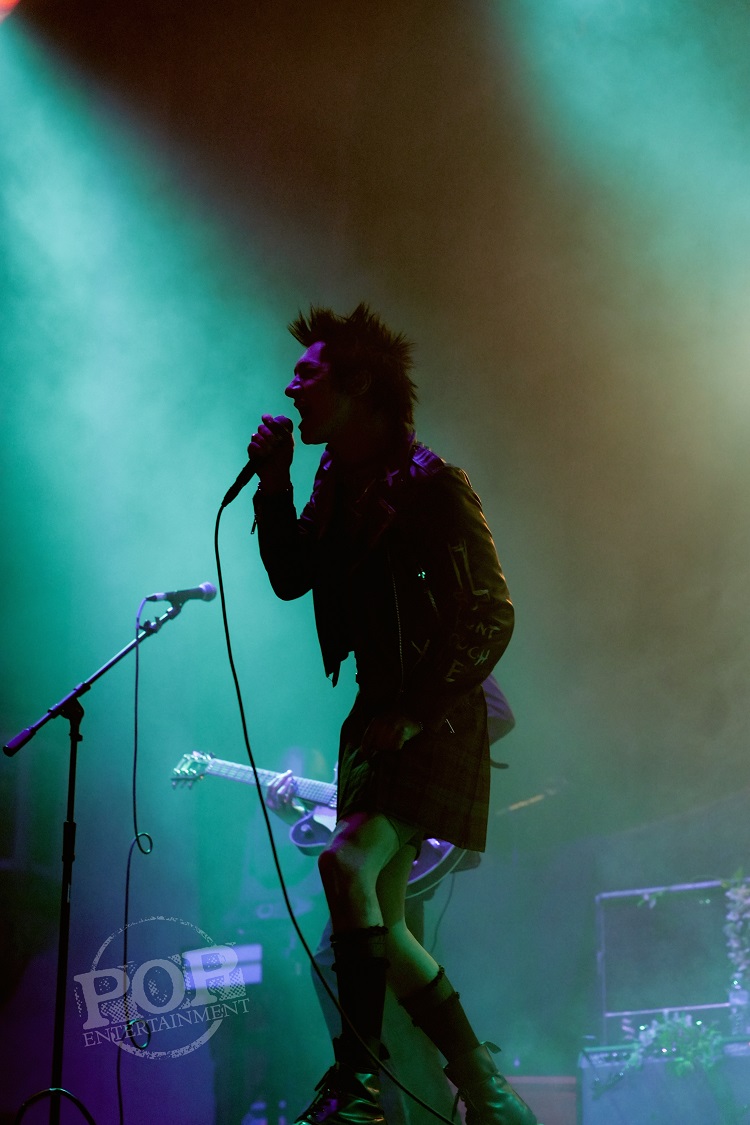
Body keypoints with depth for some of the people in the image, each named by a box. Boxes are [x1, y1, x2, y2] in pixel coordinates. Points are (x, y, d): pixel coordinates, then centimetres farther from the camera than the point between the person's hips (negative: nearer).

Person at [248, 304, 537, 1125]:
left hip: (434, 721, -9)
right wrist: (273, 484, 1)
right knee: (380, 925, 9)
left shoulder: (429, 484, -15)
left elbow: (492, 616, -16)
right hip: (377, 718, 9)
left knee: (349, 861, -25)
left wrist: (415, 715, -19)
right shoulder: (336, 481, 9)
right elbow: (291, 578, 13)